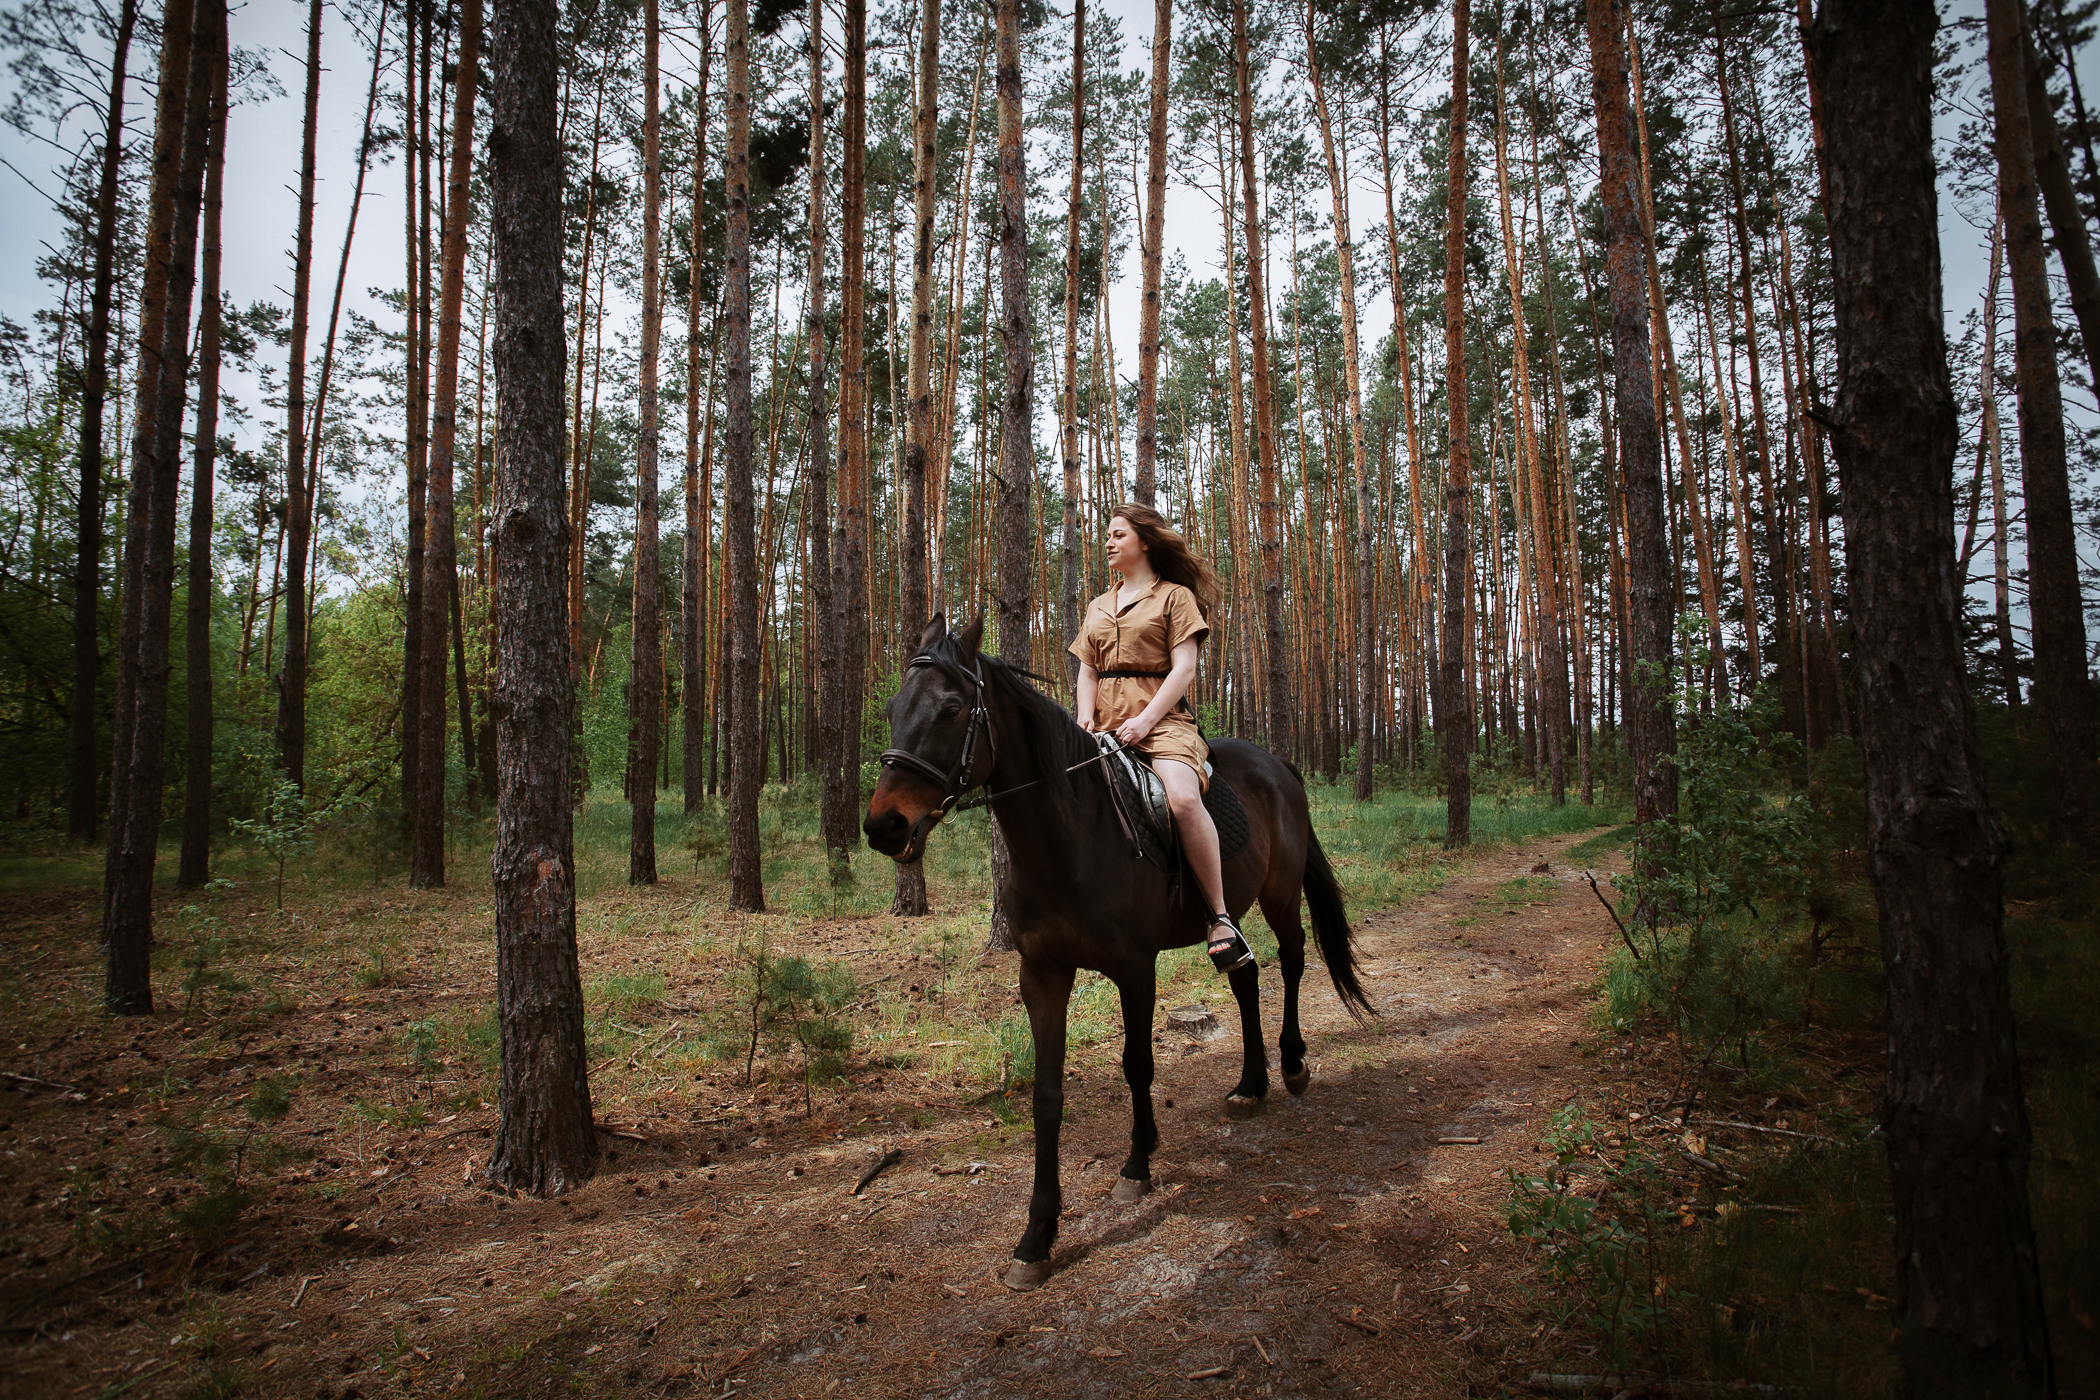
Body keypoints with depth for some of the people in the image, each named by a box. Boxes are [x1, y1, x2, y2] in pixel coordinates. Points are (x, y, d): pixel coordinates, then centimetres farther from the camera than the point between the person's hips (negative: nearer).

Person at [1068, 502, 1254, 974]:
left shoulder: (1175, 596, 7)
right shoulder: (1097, 608, 25)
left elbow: (1183, 669, -3)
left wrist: (1145, 720, -17)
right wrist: (1086, 716, -1)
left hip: (1161, 719, -6)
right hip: (1104, 727, 6)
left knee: (1183, 798, -34)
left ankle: (1220, 916, -25)